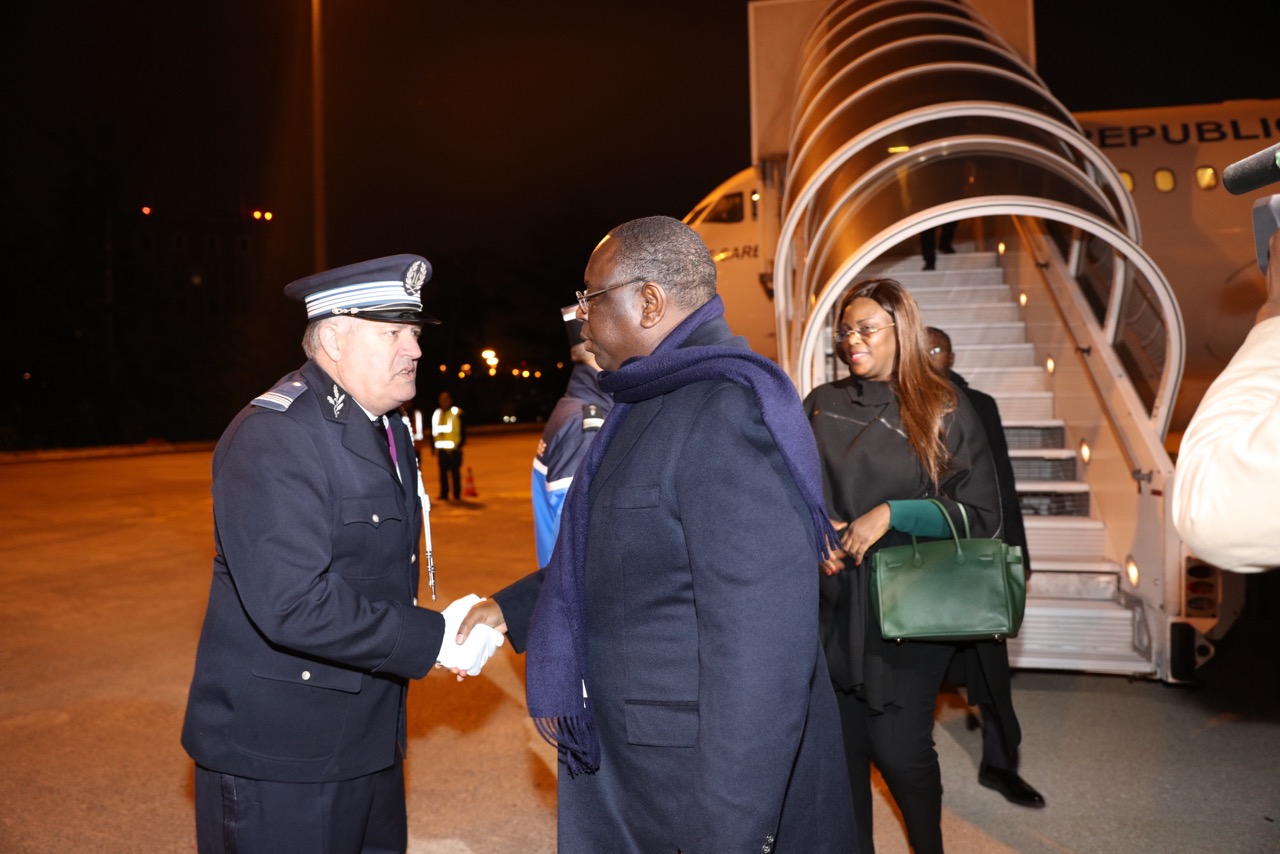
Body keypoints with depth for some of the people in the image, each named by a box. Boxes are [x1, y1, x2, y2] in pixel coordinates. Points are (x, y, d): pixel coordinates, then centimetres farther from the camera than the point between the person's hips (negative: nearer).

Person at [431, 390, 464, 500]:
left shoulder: (457, 413, -2)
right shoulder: (437, 414, 11)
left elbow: (462, 431, -2)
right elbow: (433, 432, 16)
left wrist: (459, 445, -10)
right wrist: (433, 446, 10)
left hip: (454, 449, -4)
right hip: (441, 449, 4)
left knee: (455, 472, 0)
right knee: (443, 472, 6)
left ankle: (457, 494, 6)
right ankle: (444, 494, 12)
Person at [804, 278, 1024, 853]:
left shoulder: (946, 413, -2)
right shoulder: (821, 407, 7)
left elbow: (981, 515, -3)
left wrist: (891, 515, -14)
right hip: (834, 606, 3)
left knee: (897, 750, -1)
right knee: (843, 747, 8)